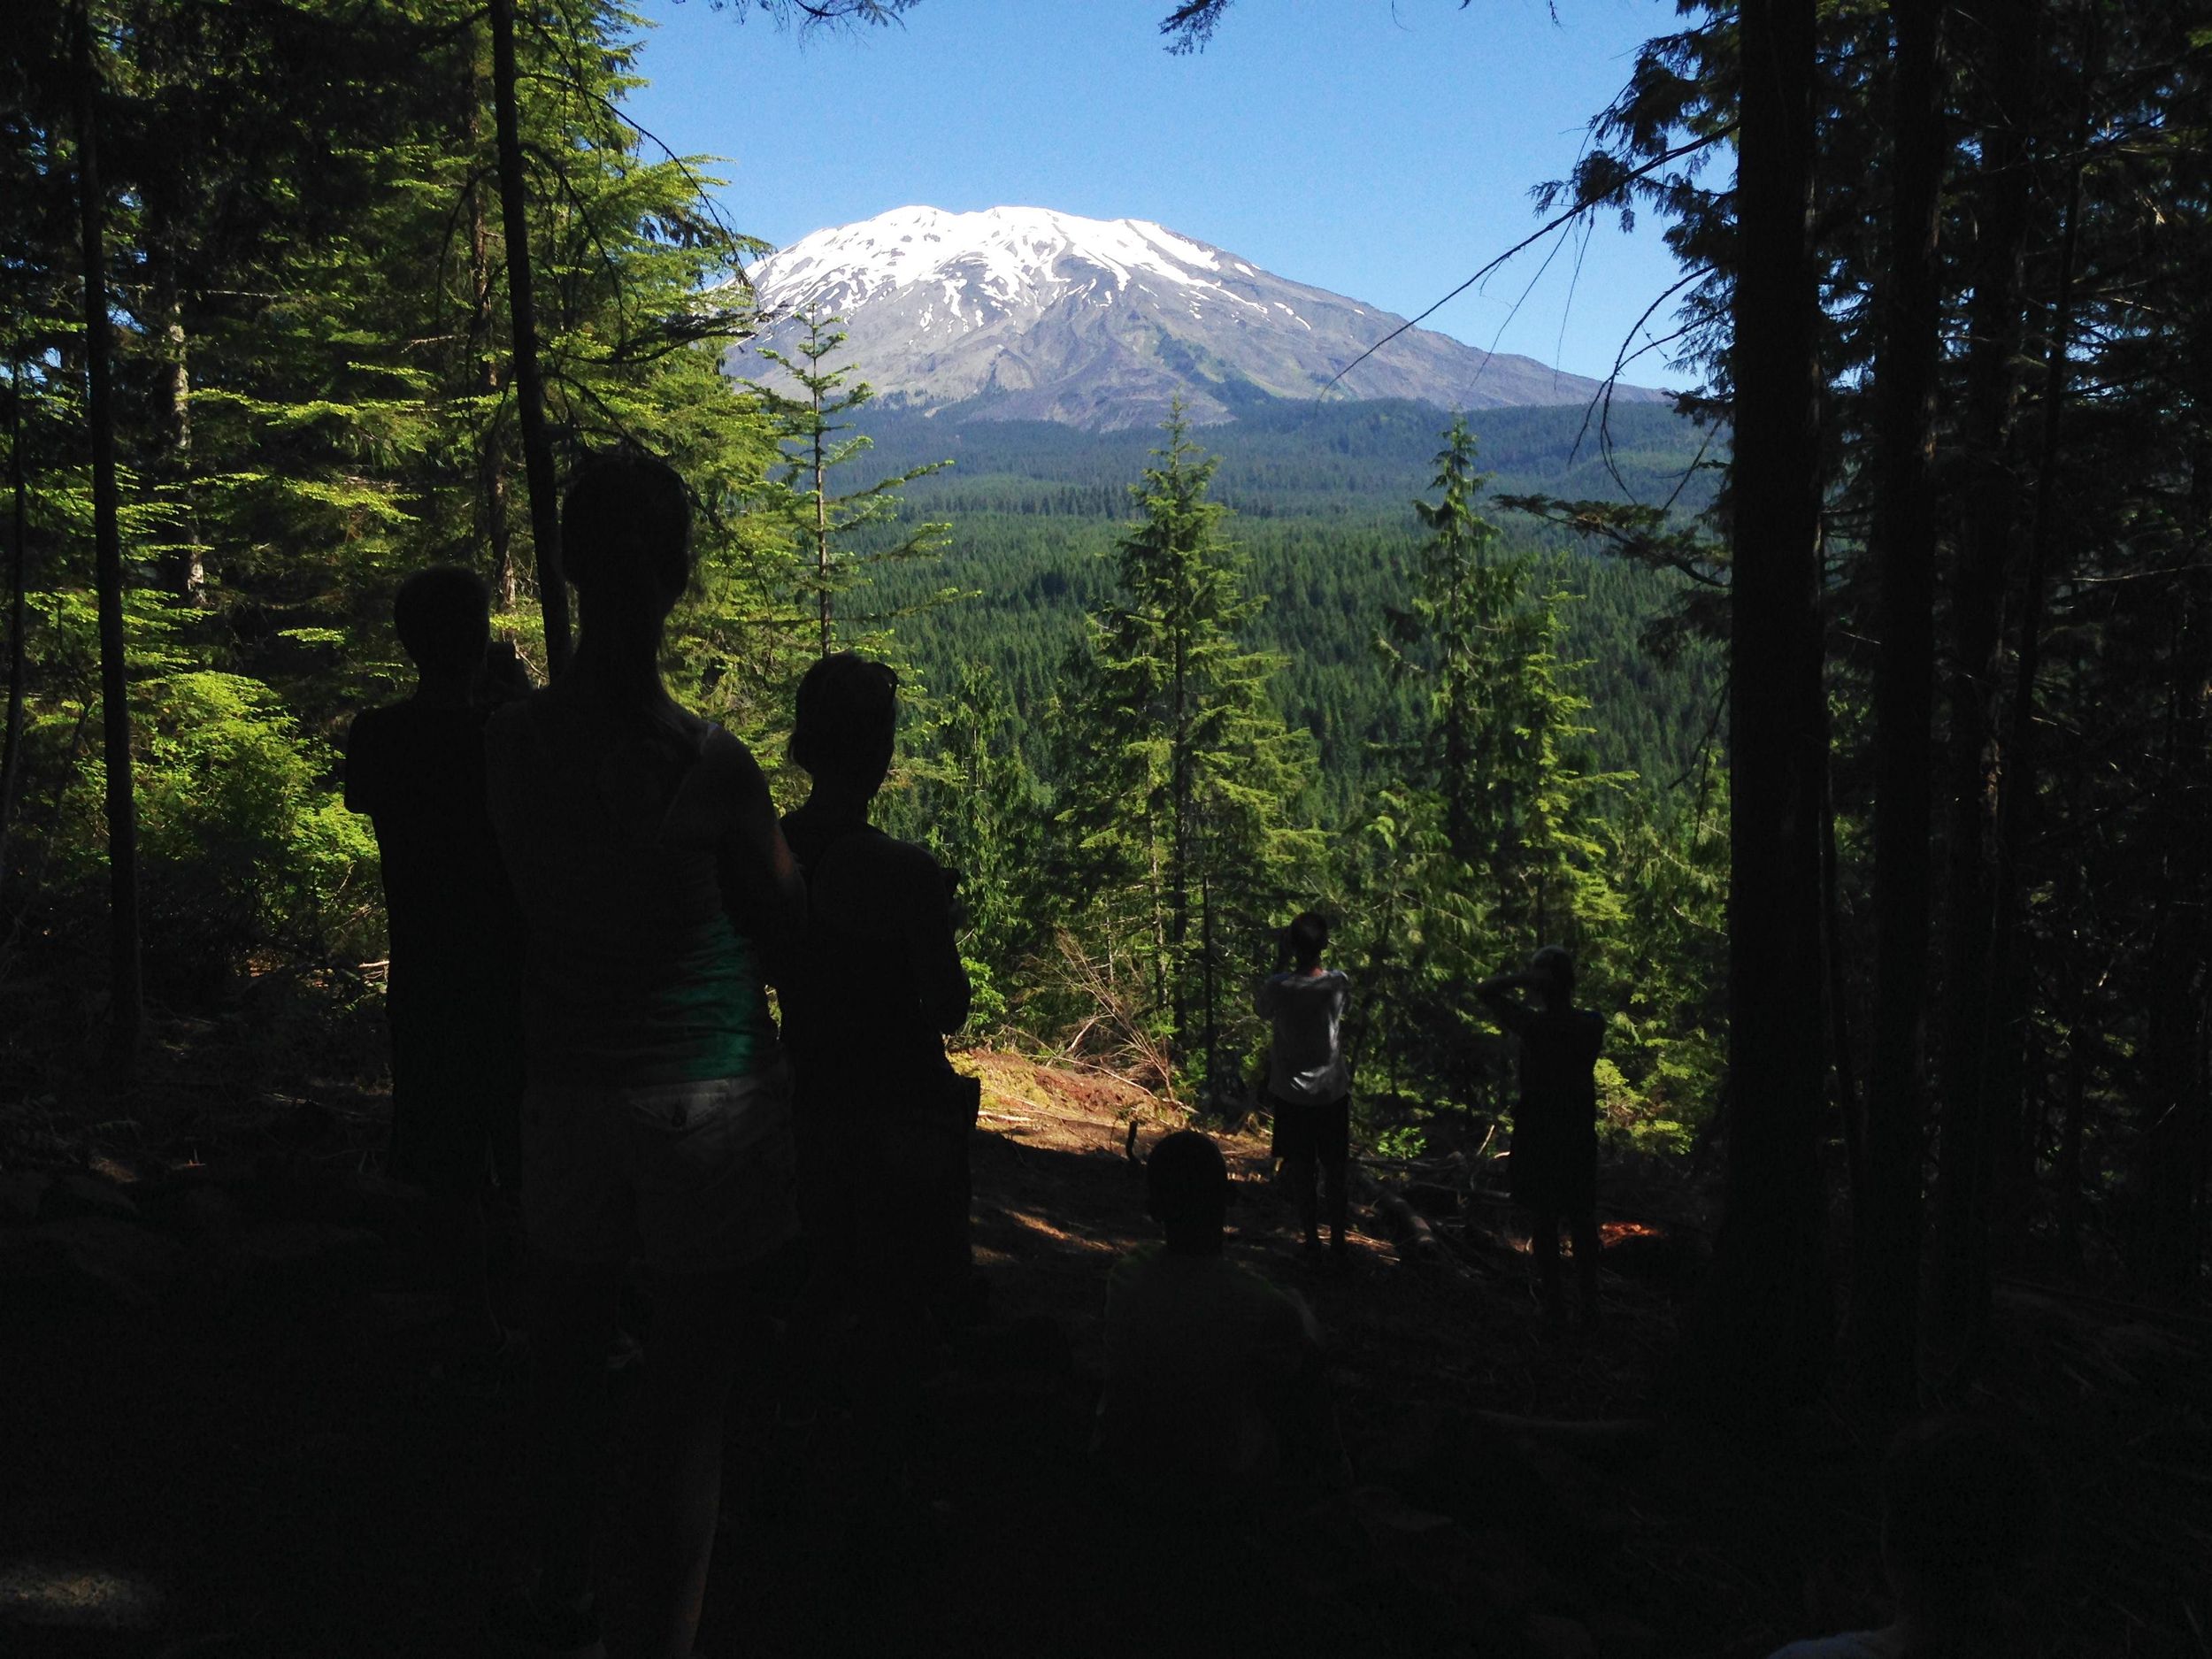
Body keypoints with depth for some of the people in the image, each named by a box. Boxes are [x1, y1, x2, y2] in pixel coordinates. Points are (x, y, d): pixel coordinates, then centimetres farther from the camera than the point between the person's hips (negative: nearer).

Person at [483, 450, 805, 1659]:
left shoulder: (511, 746, -6)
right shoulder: (710, 766, -19)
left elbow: (529, 903, 5)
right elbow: (785, 927, -5)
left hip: (568, 1088, 5)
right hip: (707, 1098, -4)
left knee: (570, 1350, 23)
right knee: (688, 1388, 8)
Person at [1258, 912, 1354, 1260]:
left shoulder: (1277, 986, -19)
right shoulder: (1338, 983, -14)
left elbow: (1262, 1012, 4)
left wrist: (1288, 961, 4)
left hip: (1291, 1093, -1)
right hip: (1332, 1091, 1)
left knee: (1302, 1172, 12)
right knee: (1336, 1172, 14)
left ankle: (1312, 1240, 19)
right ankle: (1339, 1241, 23)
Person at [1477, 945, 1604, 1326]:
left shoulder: (1532, 1024, -18)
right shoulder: (1592, 1024, -9)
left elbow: (1484, 990, -10)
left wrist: (1522, 977, -22)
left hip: (1538, 1133, -3)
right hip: (1580, 1132, 3)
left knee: (1544, 1221, 10)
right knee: (1583, 1221, 14)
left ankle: (1553, 1302, 18)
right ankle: (1589, 1303, 20)